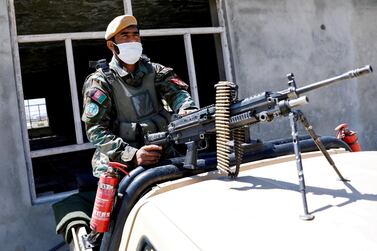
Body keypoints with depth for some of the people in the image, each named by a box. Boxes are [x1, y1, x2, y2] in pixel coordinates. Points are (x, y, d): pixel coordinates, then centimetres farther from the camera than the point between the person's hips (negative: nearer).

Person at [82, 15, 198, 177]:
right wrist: (132, 155, -24)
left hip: (161, 155, 3)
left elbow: (176, 92, -4)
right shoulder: (100, 82, -1)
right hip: (120, 163, -3)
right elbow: (96, 130, -10)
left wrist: (187, 109, -29)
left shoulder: (154, 71, 12)